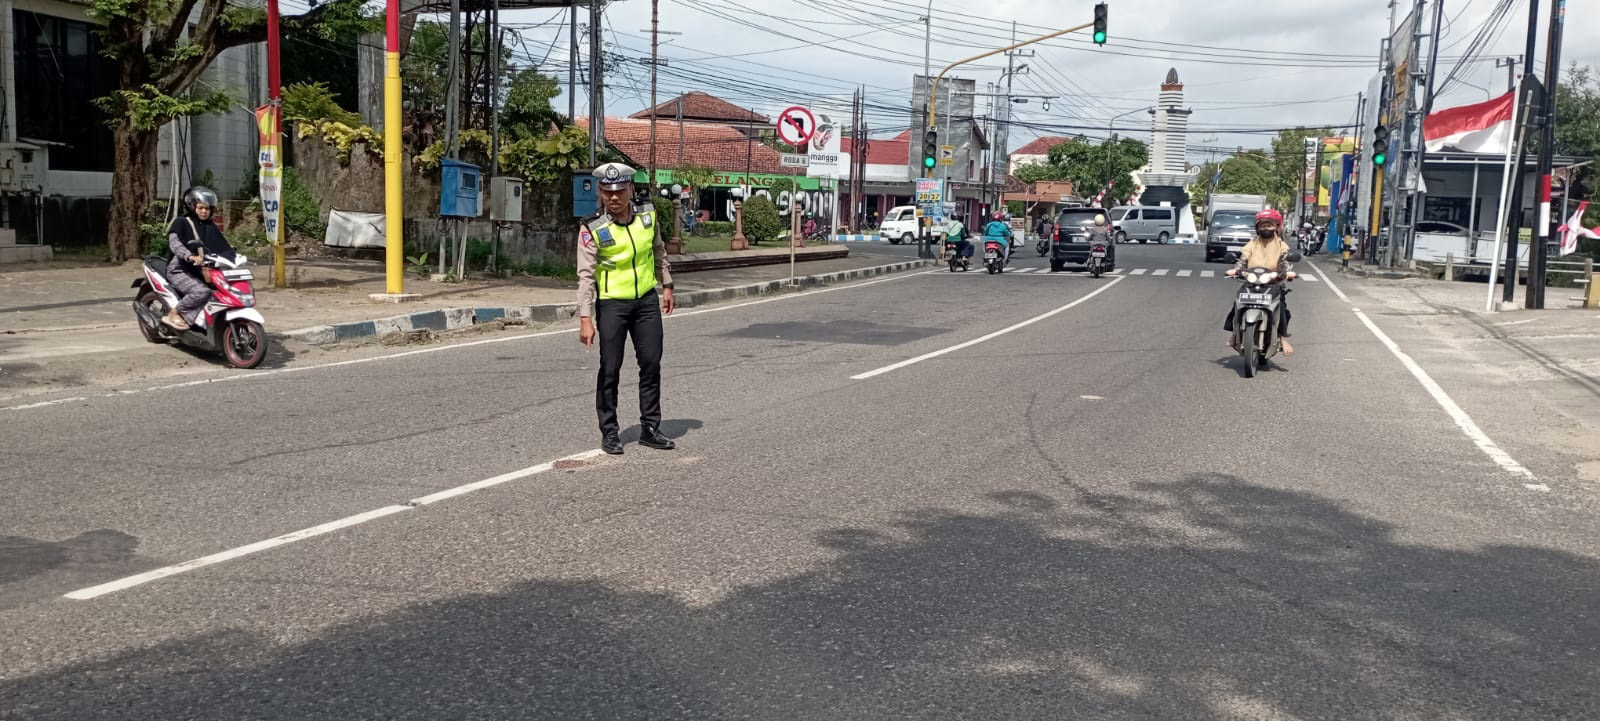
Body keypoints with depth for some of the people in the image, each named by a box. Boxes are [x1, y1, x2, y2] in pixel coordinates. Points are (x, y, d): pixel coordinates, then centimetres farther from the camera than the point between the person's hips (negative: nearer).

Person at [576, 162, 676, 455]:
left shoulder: (648, 214, 0)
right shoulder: (592, 229, -14)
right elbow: (586, 274, -16)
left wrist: (666, 286, 16)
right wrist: (585, 318, -22)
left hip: (647, 299, 4)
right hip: (611, 303, -4)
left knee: (651, 364, 7)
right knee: (610, 369, 0)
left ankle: (650, 428, 19)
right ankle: (609, 433, 12)